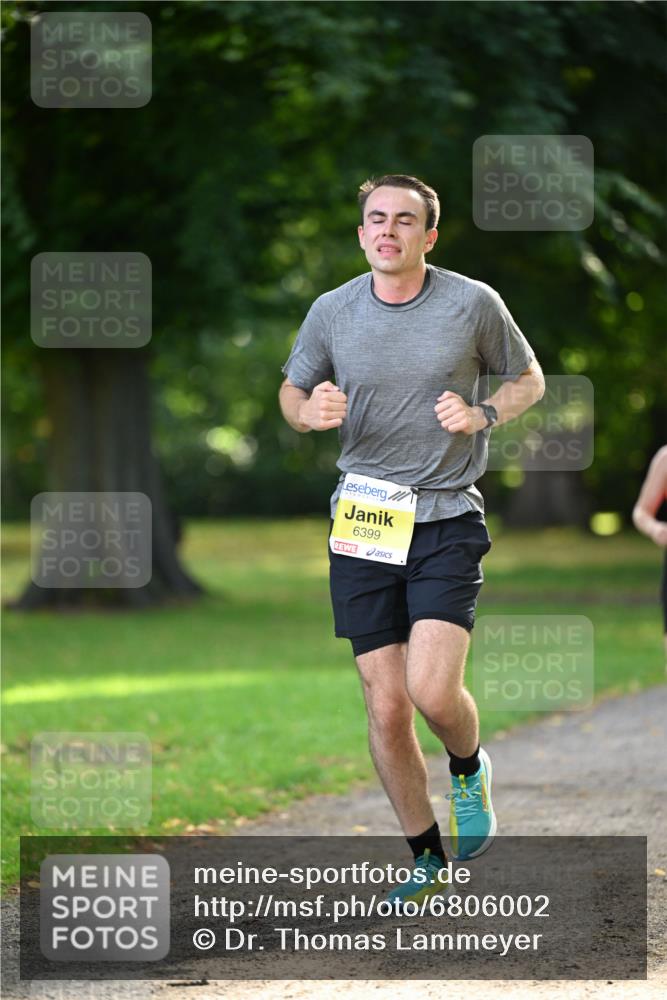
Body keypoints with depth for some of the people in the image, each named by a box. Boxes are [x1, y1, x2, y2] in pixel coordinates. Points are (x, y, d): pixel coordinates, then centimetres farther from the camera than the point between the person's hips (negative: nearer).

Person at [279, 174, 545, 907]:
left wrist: (482, 414, -9)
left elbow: (528, 378, 11)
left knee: (433, 690, -18)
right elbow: (291, 390, 16)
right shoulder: (332, 311, 2)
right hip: (363, 521, 2)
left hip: (448, 522, -2)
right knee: (386, 707, 1)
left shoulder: (474, 304, -3)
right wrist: (310, 410, -8)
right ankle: (427, 858, 18)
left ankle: (469, 768, 18)